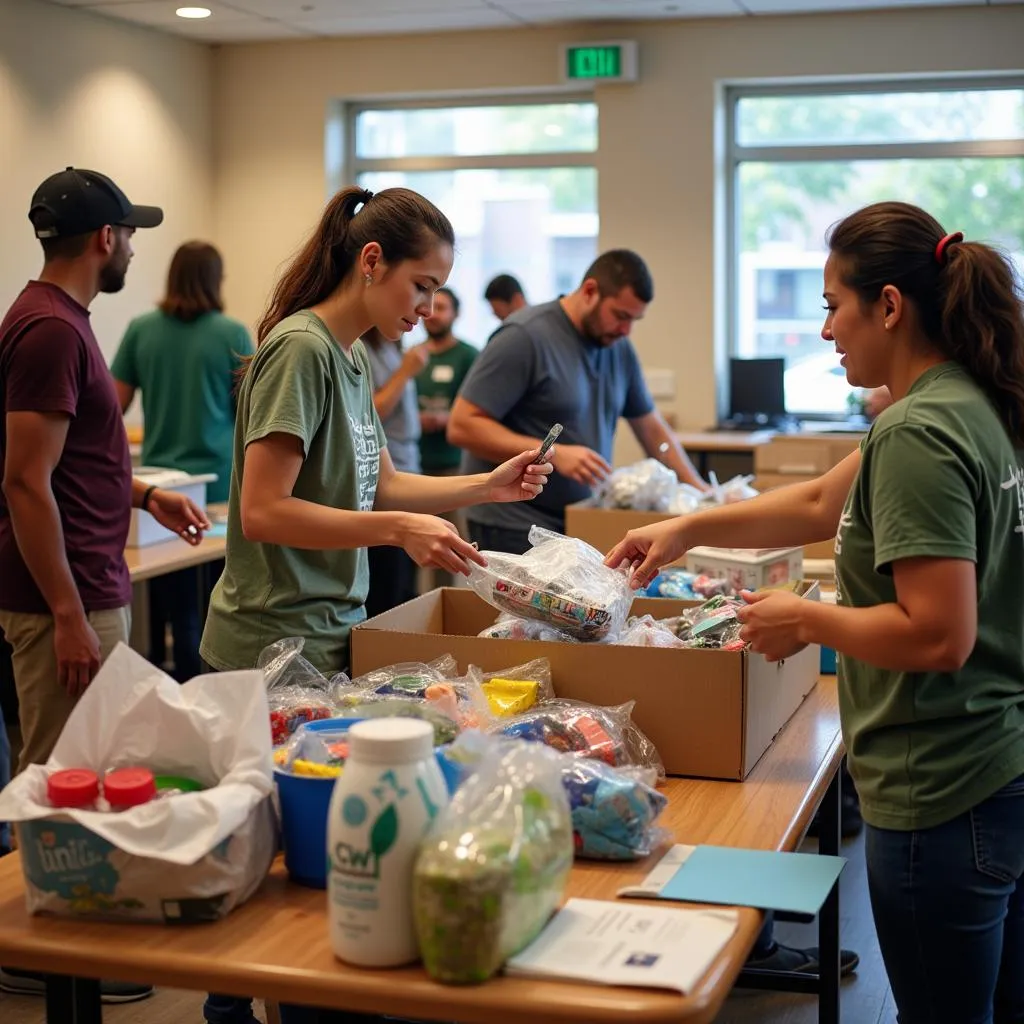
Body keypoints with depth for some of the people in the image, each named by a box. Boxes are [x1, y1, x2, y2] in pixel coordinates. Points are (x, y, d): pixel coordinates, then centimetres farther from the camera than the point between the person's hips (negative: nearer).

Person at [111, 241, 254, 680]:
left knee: (168, 604, 10)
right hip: (218, 478, -3)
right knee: (214, 604, 5)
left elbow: (116, 404, 5)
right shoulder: (233, 334, -7)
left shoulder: (141, 330, 0)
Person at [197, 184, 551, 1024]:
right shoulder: (300, 350, -16)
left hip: (330, 632, 9)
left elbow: (378, 484, 19)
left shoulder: (352, 355, 11)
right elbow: (262, 511, -21)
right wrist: (398, 530, -26)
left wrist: (489, 485, 8)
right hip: (278, 645, -9)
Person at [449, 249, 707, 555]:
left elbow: (651, 427, 19)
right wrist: (554, 453, -26)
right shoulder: (525, 337, -16)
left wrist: (699, 489, 8)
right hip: (517, 529, -7)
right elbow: (462, 426, -19)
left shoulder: (620, 349, 7)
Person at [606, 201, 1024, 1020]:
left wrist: (806, 621, -12)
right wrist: (688, 529, 17)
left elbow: (938, 636, -26)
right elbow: (822, 504, 18)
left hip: (944, 797, -9)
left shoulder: (917, 433, -21)